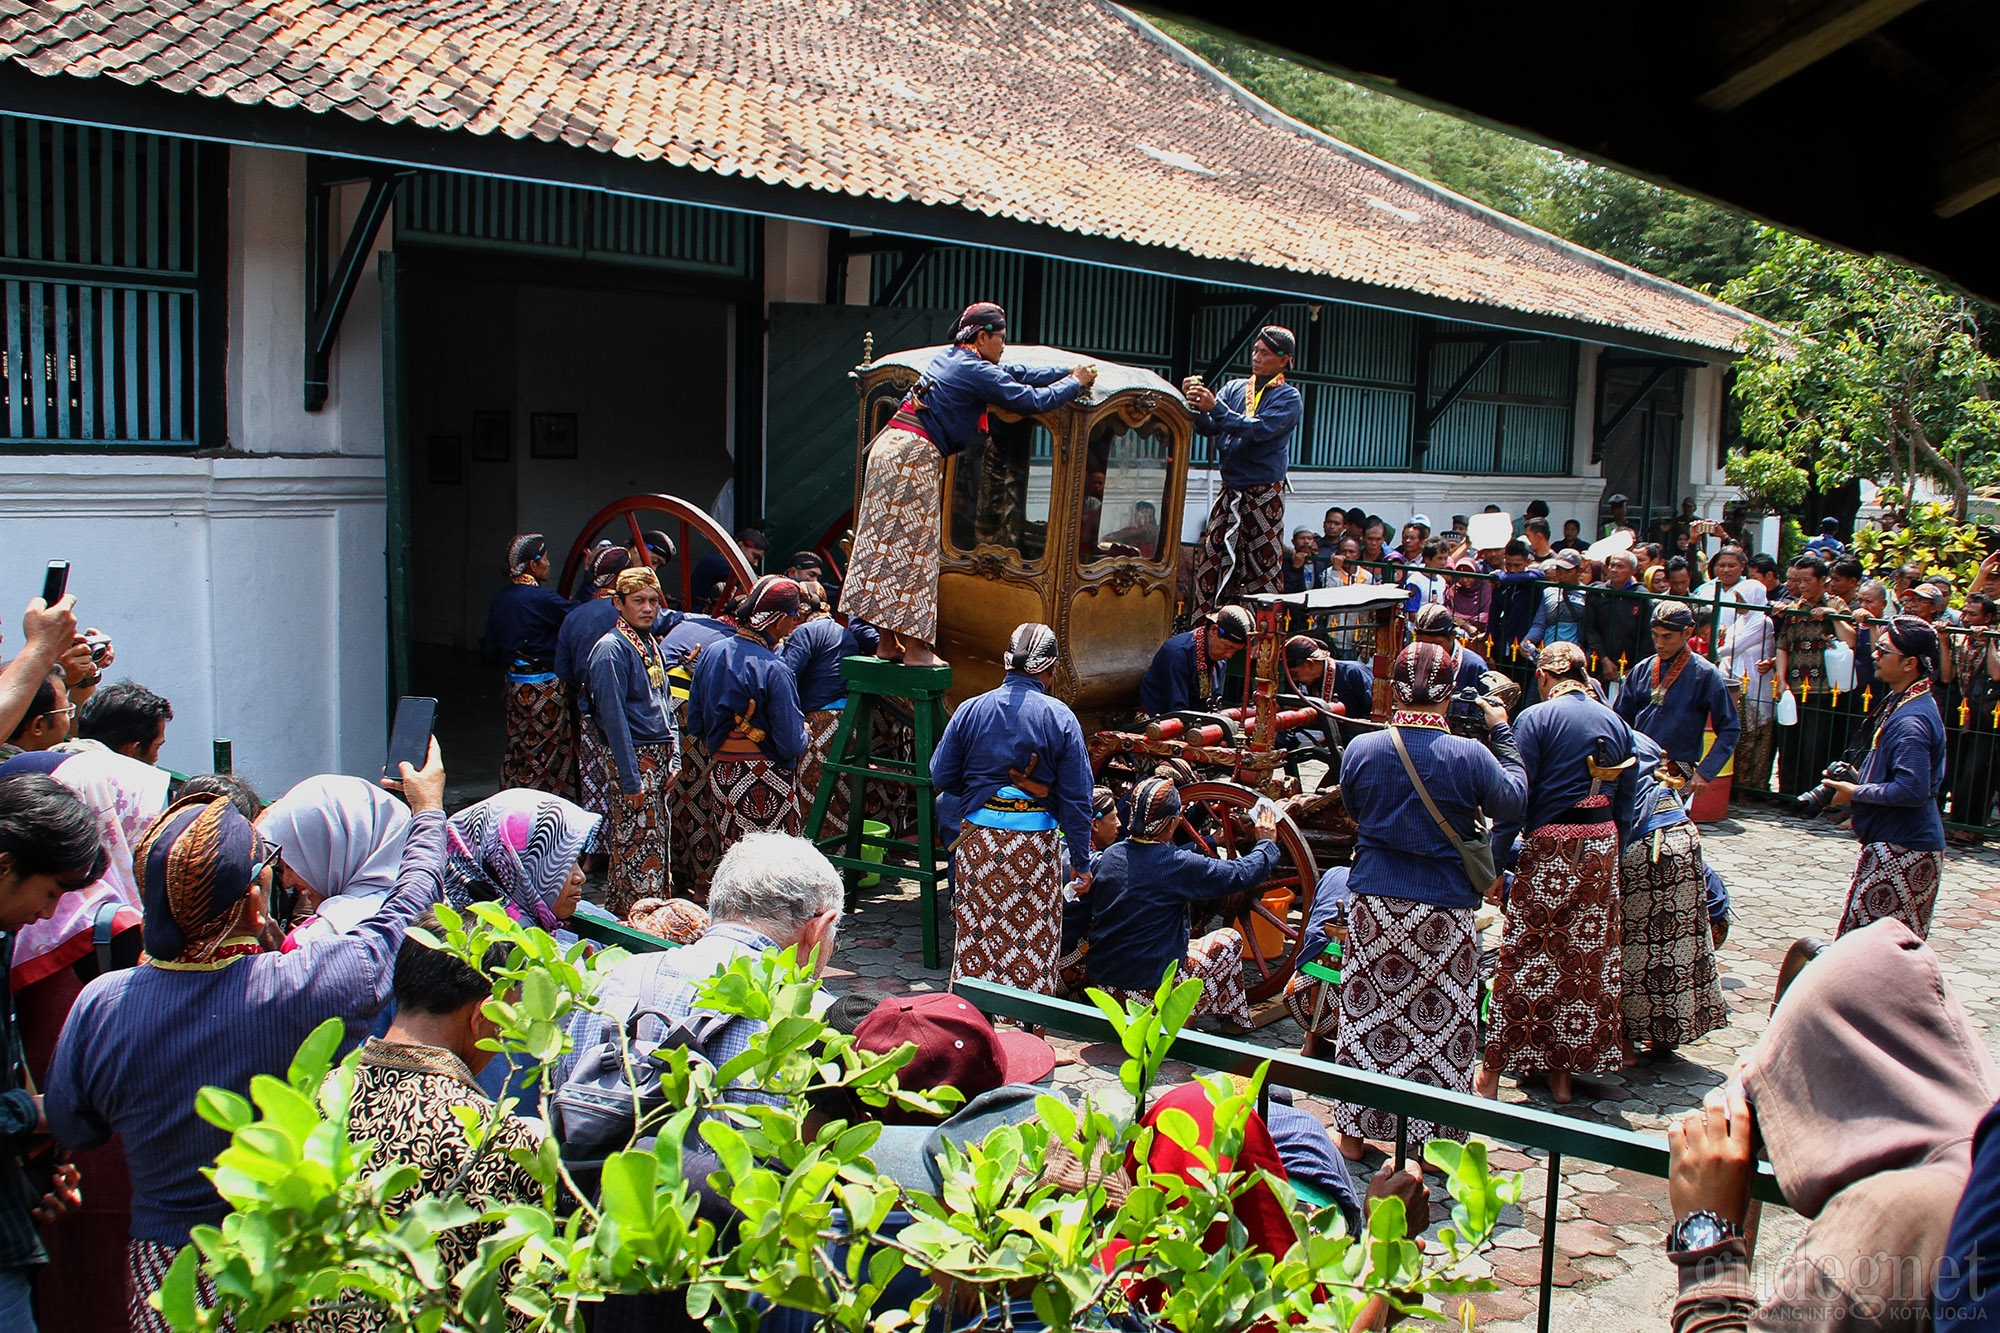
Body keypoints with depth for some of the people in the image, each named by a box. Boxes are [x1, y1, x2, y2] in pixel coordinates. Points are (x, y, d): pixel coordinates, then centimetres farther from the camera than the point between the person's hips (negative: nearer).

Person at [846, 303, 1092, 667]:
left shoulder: (951, 358, 18)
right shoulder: (977, 371, -9)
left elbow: (1015, 373, 26)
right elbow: (1032, 400, -8)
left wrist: (1066, 373, 27)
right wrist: (1076, 383, 7)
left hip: (888, 447, 9)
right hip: (914, 456, -9)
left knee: (887, 546, 8)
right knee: (913, 551, -6)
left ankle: (888, 642, 12)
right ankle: (914, 647, -2)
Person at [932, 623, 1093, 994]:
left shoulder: (971, 709, -1)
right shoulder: (1060, 717, -6)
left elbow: (941, 778, 4)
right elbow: (1076, 797, -6)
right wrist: (1081, 860, 1)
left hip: (979, 837, 2)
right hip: (1036, 842, -2)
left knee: (975, 935, 12)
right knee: (1033, 937, 9)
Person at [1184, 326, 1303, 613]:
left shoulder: (1288, 398, -3)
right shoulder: (1234, 388, 12)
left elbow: (1260, 429, -19)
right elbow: (1208, 428, 4)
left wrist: (1215, 407, -24)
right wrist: (1197, 405, -17)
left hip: (1264, 495, -5)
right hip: (1229, 490, 5)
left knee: (1263, 566, -2)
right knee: (1210, 559, 1)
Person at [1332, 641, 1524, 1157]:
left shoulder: (1361, 749, -6)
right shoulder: (1470, 756, -12)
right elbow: (1512, 801, 6)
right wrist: (1501, 732, 13)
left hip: (1373, 903, 2)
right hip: (1445, 911, -2)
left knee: (1365, 1018, 12)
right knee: (1442, 1024, 9)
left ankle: (1354, 1133, 22)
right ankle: (1436, 1142, 18)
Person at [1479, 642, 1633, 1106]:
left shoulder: (1535, 718, -6)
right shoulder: (1615, 722, 10)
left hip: (1550, 846, -5)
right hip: (1602, 844, 5)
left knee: (1524, 958, 0)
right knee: (1588, 960, 10)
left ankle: (1492, 1074, 5)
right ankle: (1563, 1075, 17)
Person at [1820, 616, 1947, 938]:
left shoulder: (1911, 721, -22)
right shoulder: (1904, 703, 11)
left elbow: (1912, 790, -28)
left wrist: (1856, 792, -16)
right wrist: (1863, 779, 11)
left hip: (1903, 851, -11)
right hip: (1897, 842, 11)